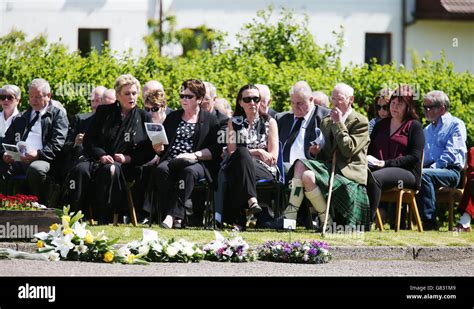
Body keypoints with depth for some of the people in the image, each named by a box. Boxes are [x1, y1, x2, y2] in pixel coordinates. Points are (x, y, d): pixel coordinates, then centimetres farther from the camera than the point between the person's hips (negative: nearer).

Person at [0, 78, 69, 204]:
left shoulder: (58, 115, 11)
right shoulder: (21, 118, 29)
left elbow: (57, 144, -1)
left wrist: (38, 154, -19)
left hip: (41, 160, -4)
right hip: (17, 159, 5)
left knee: (35, 169, -40)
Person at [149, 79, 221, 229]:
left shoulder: (210, 120, 11)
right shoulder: (172, 117, 23)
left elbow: (216, 150, 0)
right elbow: (161, 148, 20)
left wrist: (195, 155, -13)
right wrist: (158, 148, -4)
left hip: (197, 163, -3)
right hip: (171, 159, 3)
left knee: (189, 171, -38)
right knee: (160, 169, -32)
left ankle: (173, 215, -43)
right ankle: (177, 216, -37)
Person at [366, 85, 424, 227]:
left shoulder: (414, 126, 7)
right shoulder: (380, 124, 26)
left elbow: (414, 156, -5)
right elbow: (369, 148, 24)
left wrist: (386, 163, -14)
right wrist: (369, 159, -2)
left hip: (406, 172, -5)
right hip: (377, 168, 5)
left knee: (374, 177, -37)